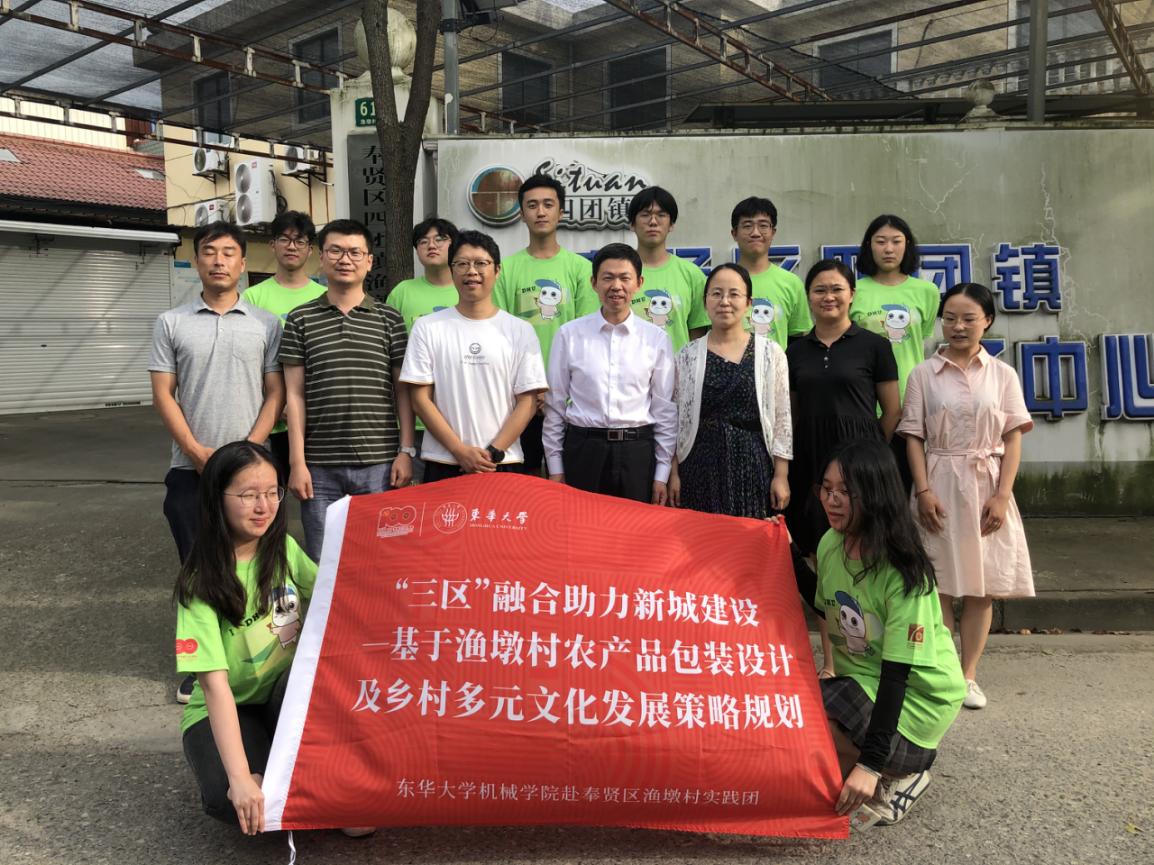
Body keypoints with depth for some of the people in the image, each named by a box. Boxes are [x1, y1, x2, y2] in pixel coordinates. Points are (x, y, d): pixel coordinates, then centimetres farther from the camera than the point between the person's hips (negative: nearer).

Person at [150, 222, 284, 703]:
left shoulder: (265, 325, 5)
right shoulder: (172, 323, 6)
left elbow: (275, 394, 3)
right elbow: (163, 395, 3)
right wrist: (198, 452, -8)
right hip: (190, 469, 1)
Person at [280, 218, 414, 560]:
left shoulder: (389, 319, 6)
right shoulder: (300, 320, 6)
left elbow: (403, 390, 7)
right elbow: (295, 394, 4)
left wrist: (406, 451, -2)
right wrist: (297, 462, -2)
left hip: (379, 463, 0)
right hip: (320, 467, 0)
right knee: (322, 562, 8)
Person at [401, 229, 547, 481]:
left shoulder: (520, 331, 3)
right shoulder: (427, 328, 3)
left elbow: (527, 401, 0)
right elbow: (421, 398, 0)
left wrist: (494, 453, -8)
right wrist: (460, 450, -9)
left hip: (503, 465, 0)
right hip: (442, 465, 0)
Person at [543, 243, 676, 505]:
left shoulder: (656, 338, 2)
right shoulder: (569, 334, 1)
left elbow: (665, 409, 5)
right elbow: (555, 405, 5)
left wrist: (662, 474, 3)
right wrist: (555, 468, 4)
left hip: (638, 453, 1)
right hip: (583, 451, 0)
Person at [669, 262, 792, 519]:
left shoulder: (771, 353, 3)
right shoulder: (687, 355, 5)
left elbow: (782, 419, 2)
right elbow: (676, 419, 6)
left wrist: (781, 476, -2)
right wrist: (674, 473, 2)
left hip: (752, 465, 0)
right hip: (700, 466, 1)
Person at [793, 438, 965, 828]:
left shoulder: (903, 572, -25)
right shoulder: (831, 544, -4)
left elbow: (897, 672, -26)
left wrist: (871, 764, -30)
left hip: (914, 697, -8)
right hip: (859, 681, 8)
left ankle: (897, 776, -1)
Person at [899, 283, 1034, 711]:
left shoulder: (1002, 374, 5)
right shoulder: (924, 374, 2)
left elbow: (1013, 439, 2)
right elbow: (914, 437, -1)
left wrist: (1002, 494, -8)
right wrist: (923, 490, -11)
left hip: (986, 487, 1)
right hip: (940, 486, -1)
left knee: (982, 586, 5)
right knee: (939, 583, 2)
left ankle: (968, 674, 16)